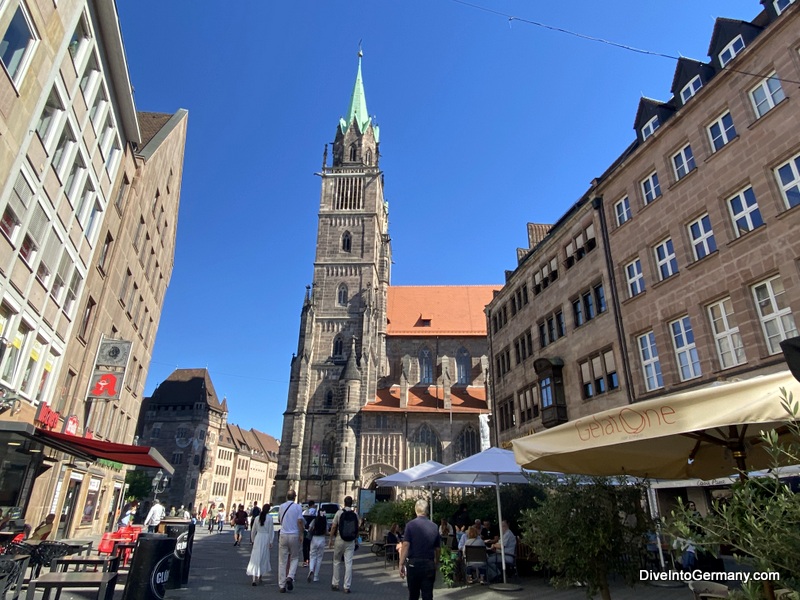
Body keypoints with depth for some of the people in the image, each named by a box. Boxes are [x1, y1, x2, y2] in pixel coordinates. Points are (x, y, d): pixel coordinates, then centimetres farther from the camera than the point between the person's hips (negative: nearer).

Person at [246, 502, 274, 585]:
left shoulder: (257, 518, 4)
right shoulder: (269, 518, -7)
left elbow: (253, 530, 11)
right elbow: (271, 531, -6)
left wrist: (252, 540, 23)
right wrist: (270, 542, 0)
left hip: (258, 538, 3)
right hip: (266, 538, -3)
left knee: (256, 557, 5)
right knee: (263, 558, 10)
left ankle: (254, 579, -3)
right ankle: (259, 577, 17)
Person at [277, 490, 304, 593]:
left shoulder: (281, 506, 5)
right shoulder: (298, 507, -6)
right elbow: (300, 521, -12)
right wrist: (302, 535, -5)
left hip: (283, 535, 2)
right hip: (294, 535, -2)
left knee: (282, 561, 8)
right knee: (294, 558, 14)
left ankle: (282, 585, 9)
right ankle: (290, 577, -7)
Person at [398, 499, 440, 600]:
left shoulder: (411, 524, -6)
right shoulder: (434, 526, 3)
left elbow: (405, 545, -12)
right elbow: (437, 549, 8)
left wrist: (401, 564, -8)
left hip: (413, 564, -1)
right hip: (429, 565, 2)